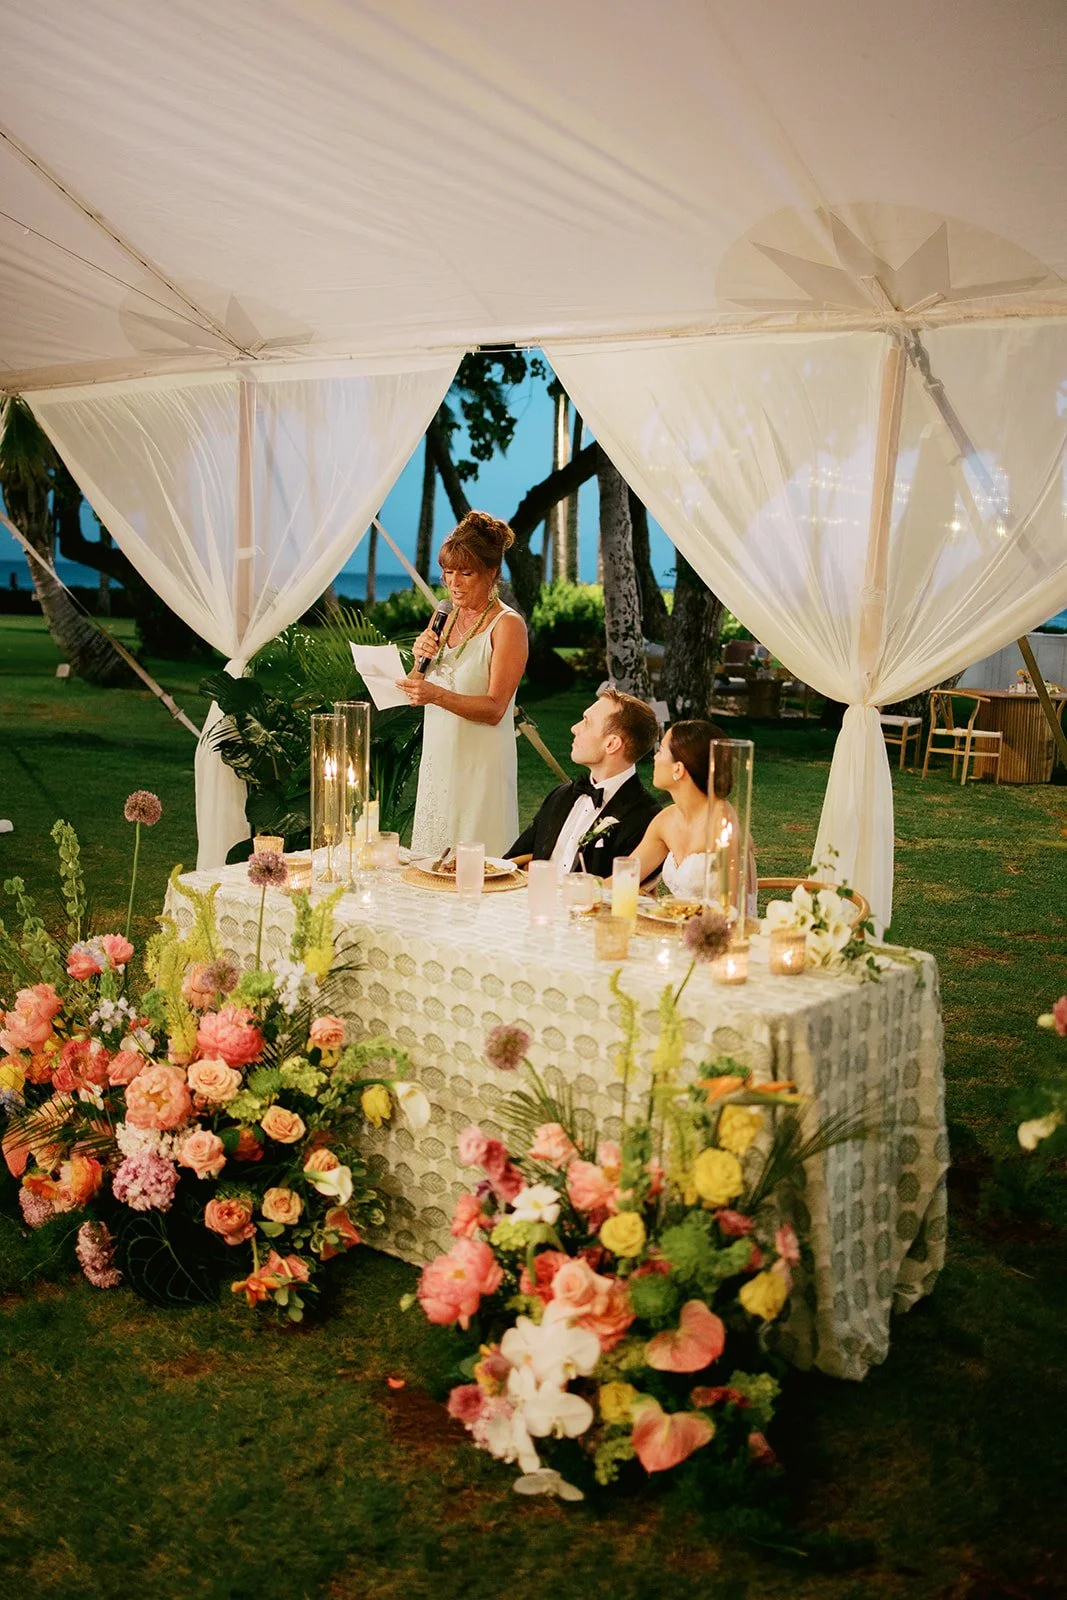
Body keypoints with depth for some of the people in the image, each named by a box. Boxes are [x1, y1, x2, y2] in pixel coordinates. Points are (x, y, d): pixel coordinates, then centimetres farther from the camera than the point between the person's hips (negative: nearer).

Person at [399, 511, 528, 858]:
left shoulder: (507, 625, -11)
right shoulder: (449, 618, 11)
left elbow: (494, 709, -17)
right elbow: (422, 695, 15)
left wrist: (437, 695, -30)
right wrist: (421, 657, -4)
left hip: (480, 763, -7)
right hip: (438, 757, 7)